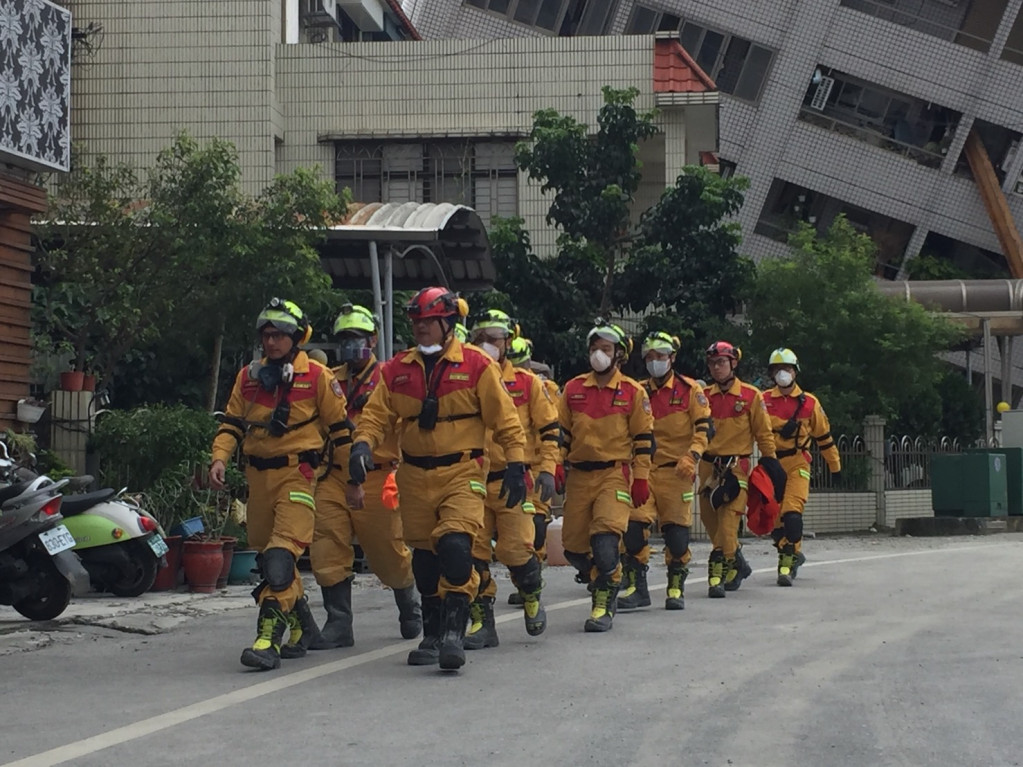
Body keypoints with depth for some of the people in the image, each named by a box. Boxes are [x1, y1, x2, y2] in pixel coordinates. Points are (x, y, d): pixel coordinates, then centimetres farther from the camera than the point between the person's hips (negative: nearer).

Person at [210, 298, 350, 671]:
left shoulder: (317, 377, -1)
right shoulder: (249, 376, 12)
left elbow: (340, 427, 3)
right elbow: (231, 424, 13)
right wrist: (219, 458, -4)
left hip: (297, 474, -6)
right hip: (258, 474, 6)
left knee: (281, 556, -19)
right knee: (267, 554, 14)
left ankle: (269, 637, -24)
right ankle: (301, 625, 31)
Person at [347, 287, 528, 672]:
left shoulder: (476, 365, -2)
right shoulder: (397, 370, 8)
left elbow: (505, 419, -1)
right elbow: (376, 415, 6)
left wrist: (516, 466, -6)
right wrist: (362, 446, -14)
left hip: (462, 473, -4)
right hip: (415, 476, 4)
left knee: (455, 546, -21)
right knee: (425, 557, 10)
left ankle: (453, 632, -18)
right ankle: (432, 635, 21)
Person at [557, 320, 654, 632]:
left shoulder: (633, 392, 2)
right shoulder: (573, 389, 10)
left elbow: (643, 438, 3)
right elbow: (561, 433, 14)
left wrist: (641, 478, -2)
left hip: (615, 474, -4)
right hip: (579, 475, 4)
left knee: (605, 541, -19)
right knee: (573, 547, 4)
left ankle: (603, 606, -9)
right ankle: (603, 581, 32)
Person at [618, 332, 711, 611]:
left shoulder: (689, 390, 2)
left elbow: (703, 428, -2)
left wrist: (691, 456, -17)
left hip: (676, 471, -3)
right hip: (643, 470, 3)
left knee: (677, 531, 0)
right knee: (634, 526, -8)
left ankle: (676, 588, 14)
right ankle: (636, 587, 2)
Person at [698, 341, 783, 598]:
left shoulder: (751, 395, 0)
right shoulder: (703, 396, 8)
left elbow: (763, 432, 5)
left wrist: (771, 461, 3)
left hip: (736, 466, -4)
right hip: (709, 465, 4)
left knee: (728, 519, -14)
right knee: (710, 519, 8)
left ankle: (718, 573, -11)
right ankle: (736, 564, 28)